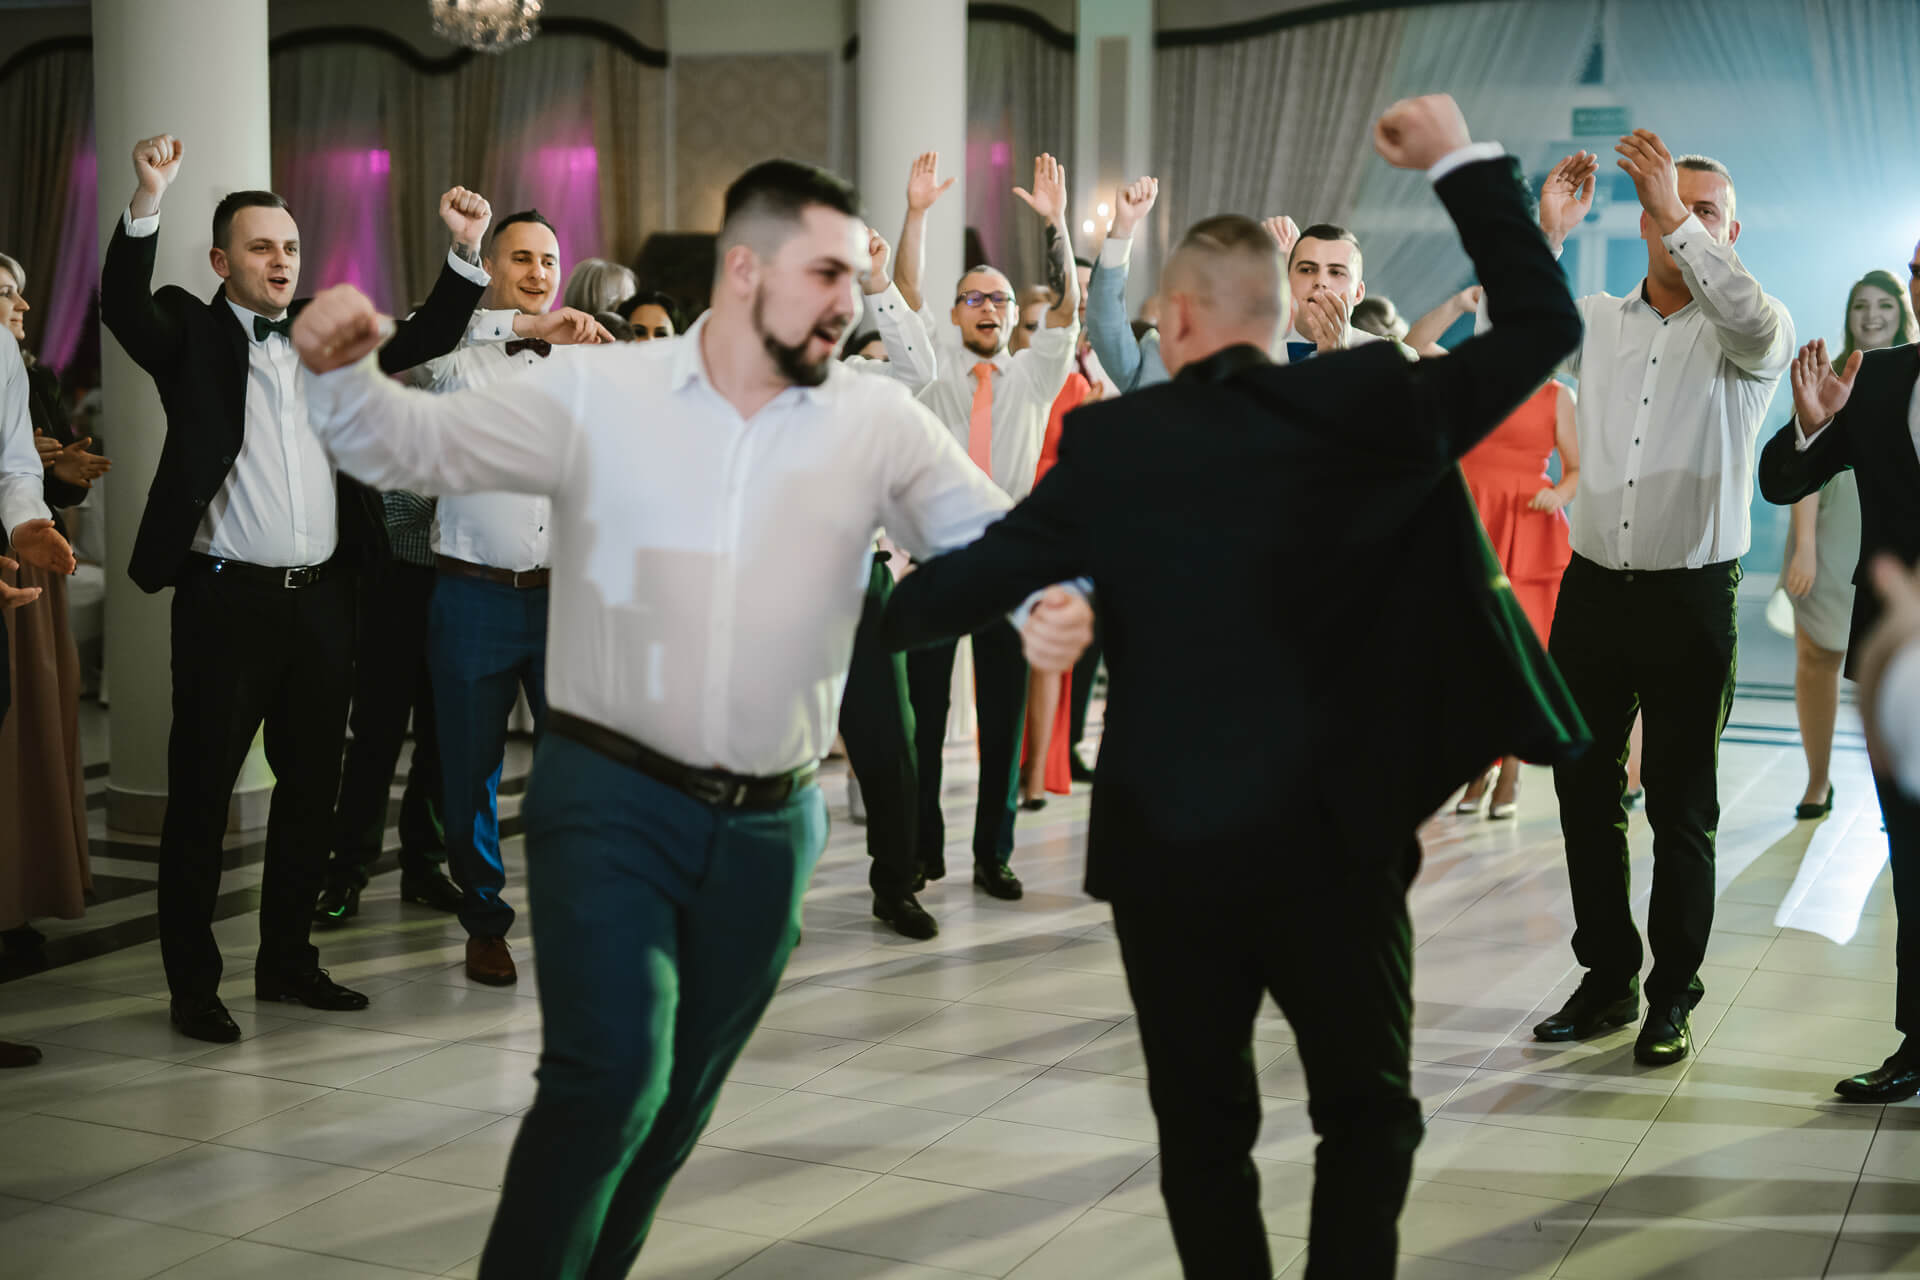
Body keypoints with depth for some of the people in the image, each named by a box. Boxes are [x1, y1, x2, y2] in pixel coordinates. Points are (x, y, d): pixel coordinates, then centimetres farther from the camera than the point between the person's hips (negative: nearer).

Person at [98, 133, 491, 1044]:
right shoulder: (190, 334, -1)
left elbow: (425, 341, 14)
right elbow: (123, 304, -19)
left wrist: (464, 252, -2)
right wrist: (148, 200, -34)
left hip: (321, 599, 5)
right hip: (227, 601, -5)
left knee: (311, 789, 14)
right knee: (200, 797, 2)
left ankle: (287, 961, 28)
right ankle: (193, 984, 12)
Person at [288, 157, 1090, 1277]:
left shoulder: (879, 422, 0)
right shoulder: (595, 393, -3)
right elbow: (413, 446, 0)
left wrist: (1049, 594, -21)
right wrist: (344, 368, -21)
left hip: (770, 824, 3)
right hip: (609, 796, -3)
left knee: (679, 1100, 15)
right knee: (611, 1071, -17)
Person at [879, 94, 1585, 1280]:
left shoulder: (1111, 440, -6)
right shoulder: (1373, 403, -6)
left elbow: (975, 578, -3)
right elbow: (1544, 323, 3)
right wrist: (1465, 160, 10)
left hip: (1167, 841, 0)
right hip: (1334, 837, 0)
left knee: (1204, 1126, 14)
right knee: (1367, 1113, 17)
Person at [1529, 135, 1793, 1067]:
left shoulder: (1749, 332, -1)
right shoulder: (1600, 323, 11)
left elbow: (1755, 325, -25)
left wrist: (1677, 215, -31)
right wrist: (1545, 230, -17)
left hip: (1693, 597, -4)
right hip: (1593, 586, 4)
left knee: (1681, 808, 2)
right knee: (1585, 793, 9)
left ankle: (1673, 998, 13)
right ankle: (1607, 981, 22)